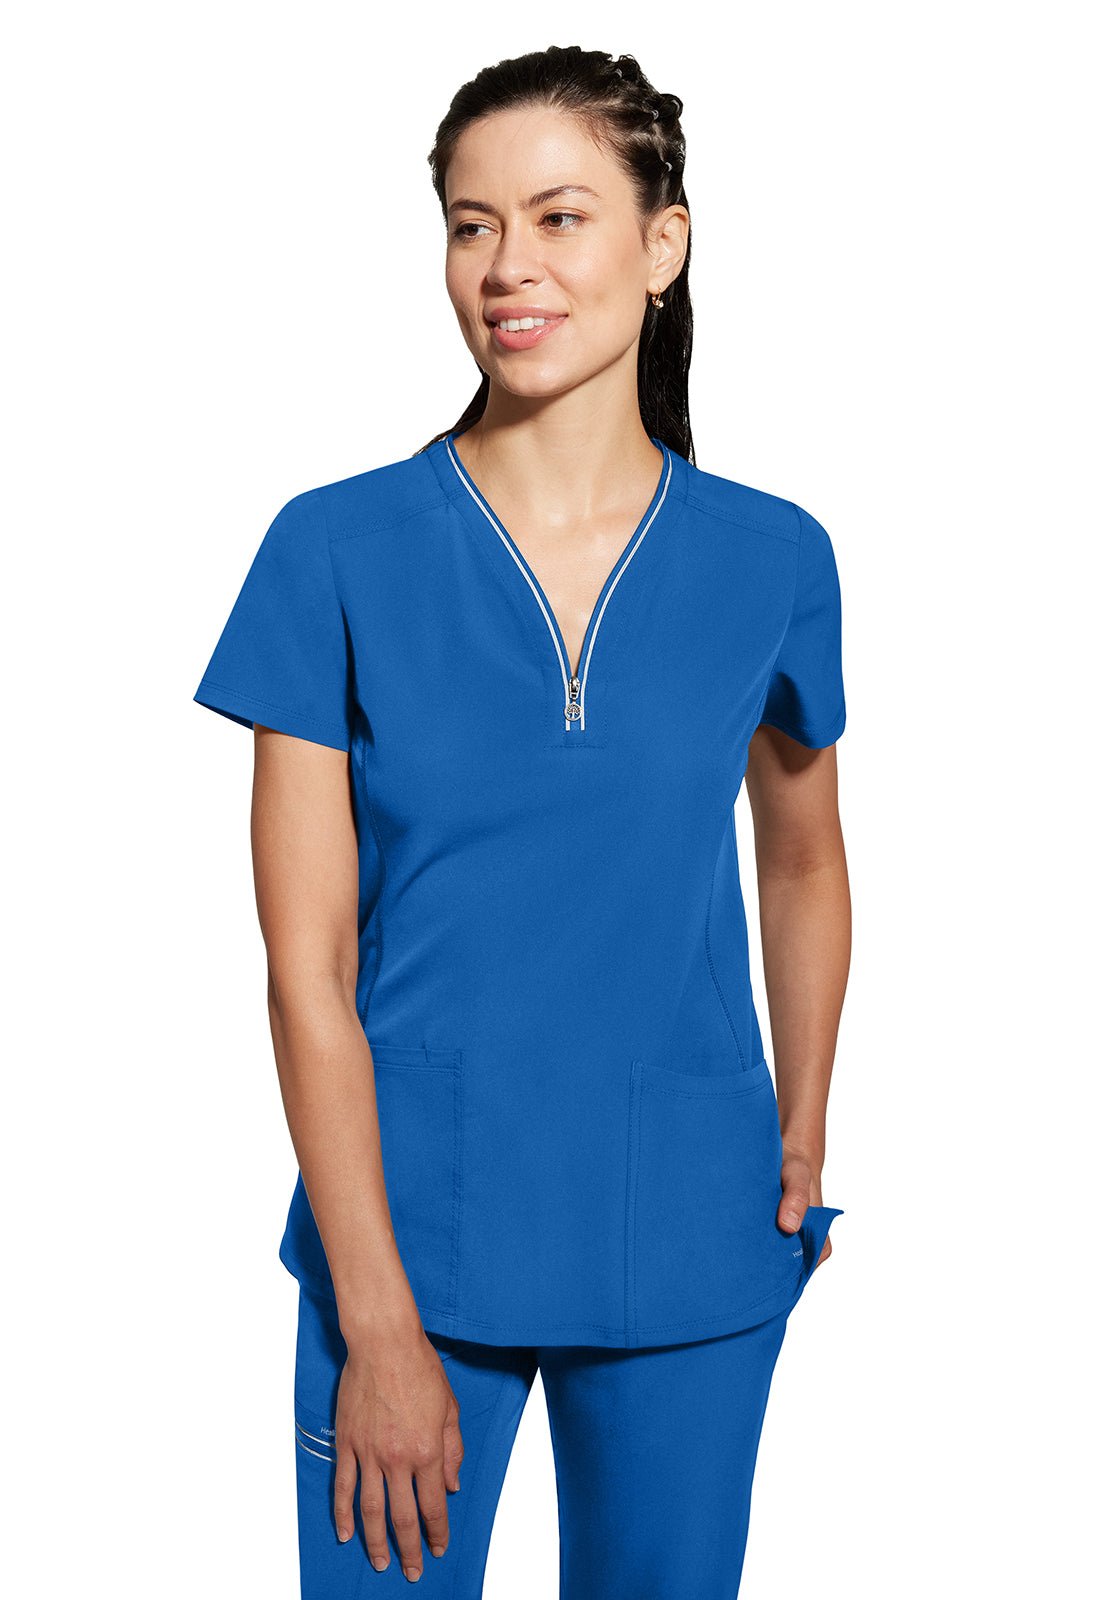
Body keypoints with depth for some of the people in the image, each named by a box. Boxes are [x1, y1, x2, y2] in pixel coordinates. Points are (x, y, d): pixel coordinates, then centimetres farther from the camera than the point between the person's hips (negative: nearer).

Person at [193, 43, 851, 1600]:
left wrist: (805, 1136, 11)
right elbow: (309, 969, -10)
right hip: (409, 1231, -1)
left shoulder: (772, 560, -3)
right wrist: (378, 1319, -12)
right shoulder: (339, 552, -9)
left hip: (690, 1243, 2)